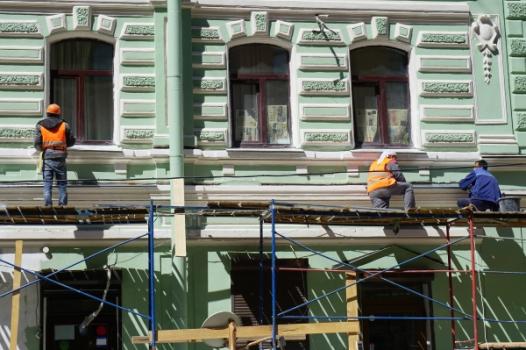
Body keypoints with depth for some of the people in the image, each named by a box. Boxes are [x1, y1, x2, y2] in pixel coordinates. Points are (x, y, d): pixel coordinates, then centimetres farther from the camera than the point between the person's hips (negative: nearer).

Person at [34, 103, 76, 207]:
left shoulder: (40, 126, 2)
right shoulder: (64, 125, 2)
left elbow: (37, 144, -4)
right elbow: (71, 141, 7)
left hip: (47, 157, 0)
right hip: (60, 157, 0)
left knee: (47, 183, 3)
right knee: (62, 183, 9)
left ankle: (48, 203, -6)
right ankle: (63, 204, 8)